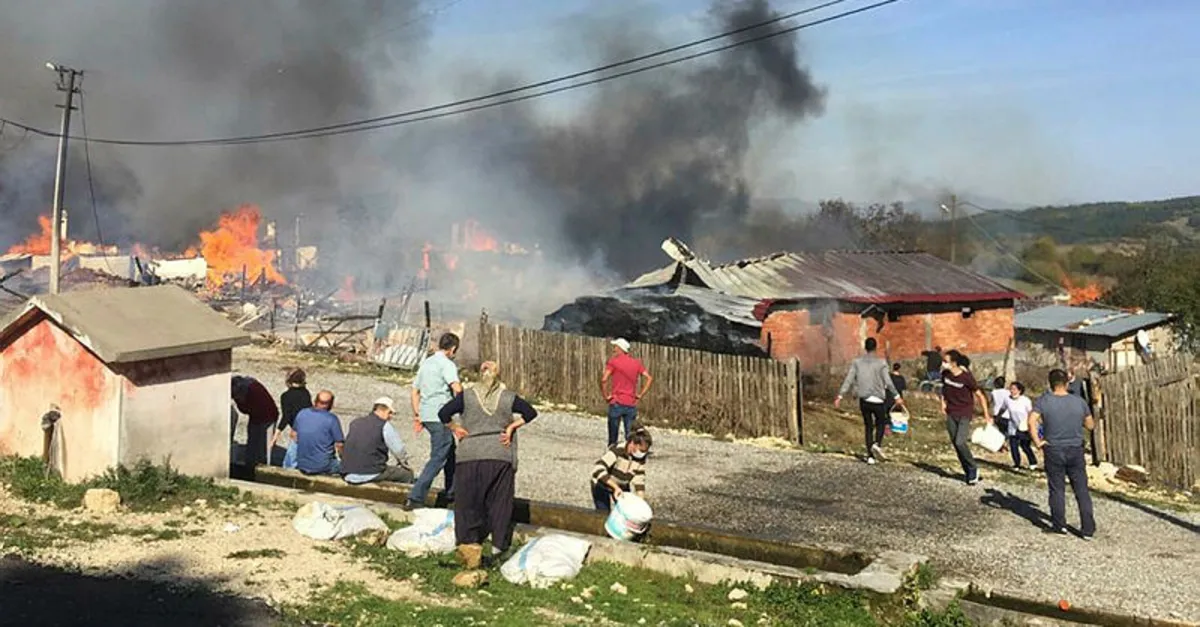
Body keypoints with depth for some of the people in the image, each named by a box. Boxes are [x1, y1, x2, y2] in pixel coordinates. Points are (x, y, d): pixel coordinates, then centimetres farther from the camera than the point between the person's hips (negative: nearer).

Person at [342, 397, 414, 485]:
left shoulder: (354, 423, 15)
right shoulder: (384, 425, -3)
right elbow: (398, 450, 0)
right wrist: (404, 464, 20)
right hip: (370, 475, -7)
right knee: (407, 473, 8)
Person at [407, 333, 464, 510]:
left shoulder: (426, 363, 16)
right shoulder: (447, 364, -10)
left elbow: (415, 391, 20)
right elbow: (457, 388, -26)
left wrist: (416, 415, 24)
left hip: (426, 415, 9)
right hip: (440, 416, -9)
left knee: (450, 451, 22)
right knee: (438, 458, -5)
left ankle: (451, 492, 30)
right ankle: (415, 498, -11)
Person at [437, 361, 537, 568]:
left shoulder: (467, 396, 0)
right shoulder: (509, 397, 3)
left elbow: (443, 414, -5)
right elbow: (530, 413, 7)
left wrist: (455, 428, 8)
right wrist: (512, 426, 8)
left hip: (471, 455, -1)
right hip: (501, 456, 1)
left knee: (468, 500, 6)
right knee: (500, 501, 8)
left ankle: (468, 541, -5)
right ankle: (498, 544, 10)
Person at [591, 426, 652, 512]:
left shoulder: (641, 459, -13)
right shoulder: (616, 450, -31)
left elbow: (639, 481, -11)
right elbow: (598, 470, -41)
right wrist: (616, 487, -47)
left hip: (623, 487, 5)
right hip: (602, 486, -5)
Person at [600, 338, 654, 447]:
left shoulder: (613, 362, -4)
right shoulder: (636, 363, 9)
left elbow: (603, 380, -17)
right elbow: (650, 378, 5)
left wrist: (606, 396, -6)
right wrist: (640, 395, 6)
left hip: (616, 403, -3)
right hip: (631, 404, 4)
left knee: (613, 435, 6)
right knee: (630, 436, 5)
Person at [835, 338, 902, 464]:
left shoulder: (857, 362, 1)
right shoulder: (881, 362, -6)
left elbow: (848, 380, -2)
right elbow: (888, 382, -6)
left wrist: (840, 396, 2)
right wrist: (897, 397, 3)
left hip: (864, 400, 2)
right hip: (878, 400, -2)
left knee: (868, 426, 11)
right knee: (880, 424, 15)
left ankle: (870, 455, 8)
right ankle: (877, 444, -12)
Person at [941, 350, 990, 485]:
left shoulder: (967, 377, -18)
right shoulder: (945, 375, -3)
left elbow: (980, 396, -9)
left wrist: (986, 415, -7)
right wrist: (943, 402, 4)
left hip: (965, 415, -6)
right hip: (951, 414, 6)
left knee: (960, 442, -18)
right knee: (955, 443, 6)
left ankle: (973, 469, 3)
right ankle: (968, 472, 20)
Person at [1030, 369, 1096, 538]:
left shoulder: (1044, 400, -7)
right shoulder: (1079, 402, -1)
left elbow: (1032, 420, -19)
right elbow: (1091, 425, 7)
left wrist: (1037, 441, -11)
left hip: (1054, 451, -1)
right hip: (1076, 450, 1)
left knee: (1057, 489, 10)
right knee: (1082, 490, 6)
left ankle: (1059, 525, 16)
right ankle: (1088, 529, 8)